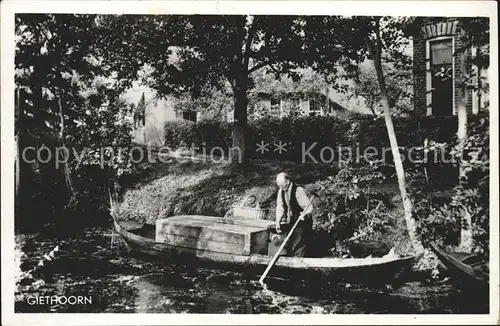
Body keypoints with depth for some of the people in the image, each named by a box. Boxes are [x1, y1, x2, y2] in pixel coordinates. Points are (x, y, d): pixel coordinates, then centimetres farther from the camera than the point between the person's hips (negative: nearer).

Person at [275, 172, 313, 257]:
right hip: (290, 223, 7)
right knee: (289, 246, 12)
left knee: (298, 248, -10)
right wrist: (278, 222, -8)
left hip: (302, 223, -7)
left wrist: (304, 215, -39)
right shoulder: (281, 191, 1)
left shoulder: (298, 190, -19)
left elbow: (309, 207, -20)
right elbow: (280, 208, 3)